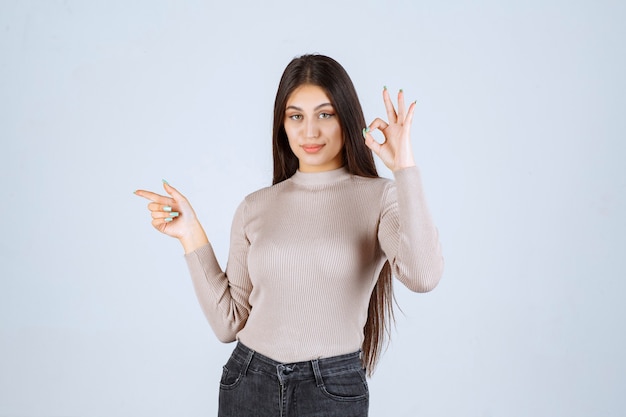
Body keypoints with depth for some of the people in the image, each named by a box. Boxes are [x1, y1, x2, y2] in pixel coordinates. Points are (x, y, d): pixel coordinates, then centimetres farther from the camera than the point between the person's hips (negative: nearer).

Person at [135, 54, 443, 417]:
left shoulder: (379, 197, -7)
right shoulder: (256, 207, 3)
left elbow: (423, 275, -25)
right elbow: (229, 323, 3)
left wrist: (405, 166, -24)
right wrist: (192, 235, -3)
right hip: (248, 384, 3)